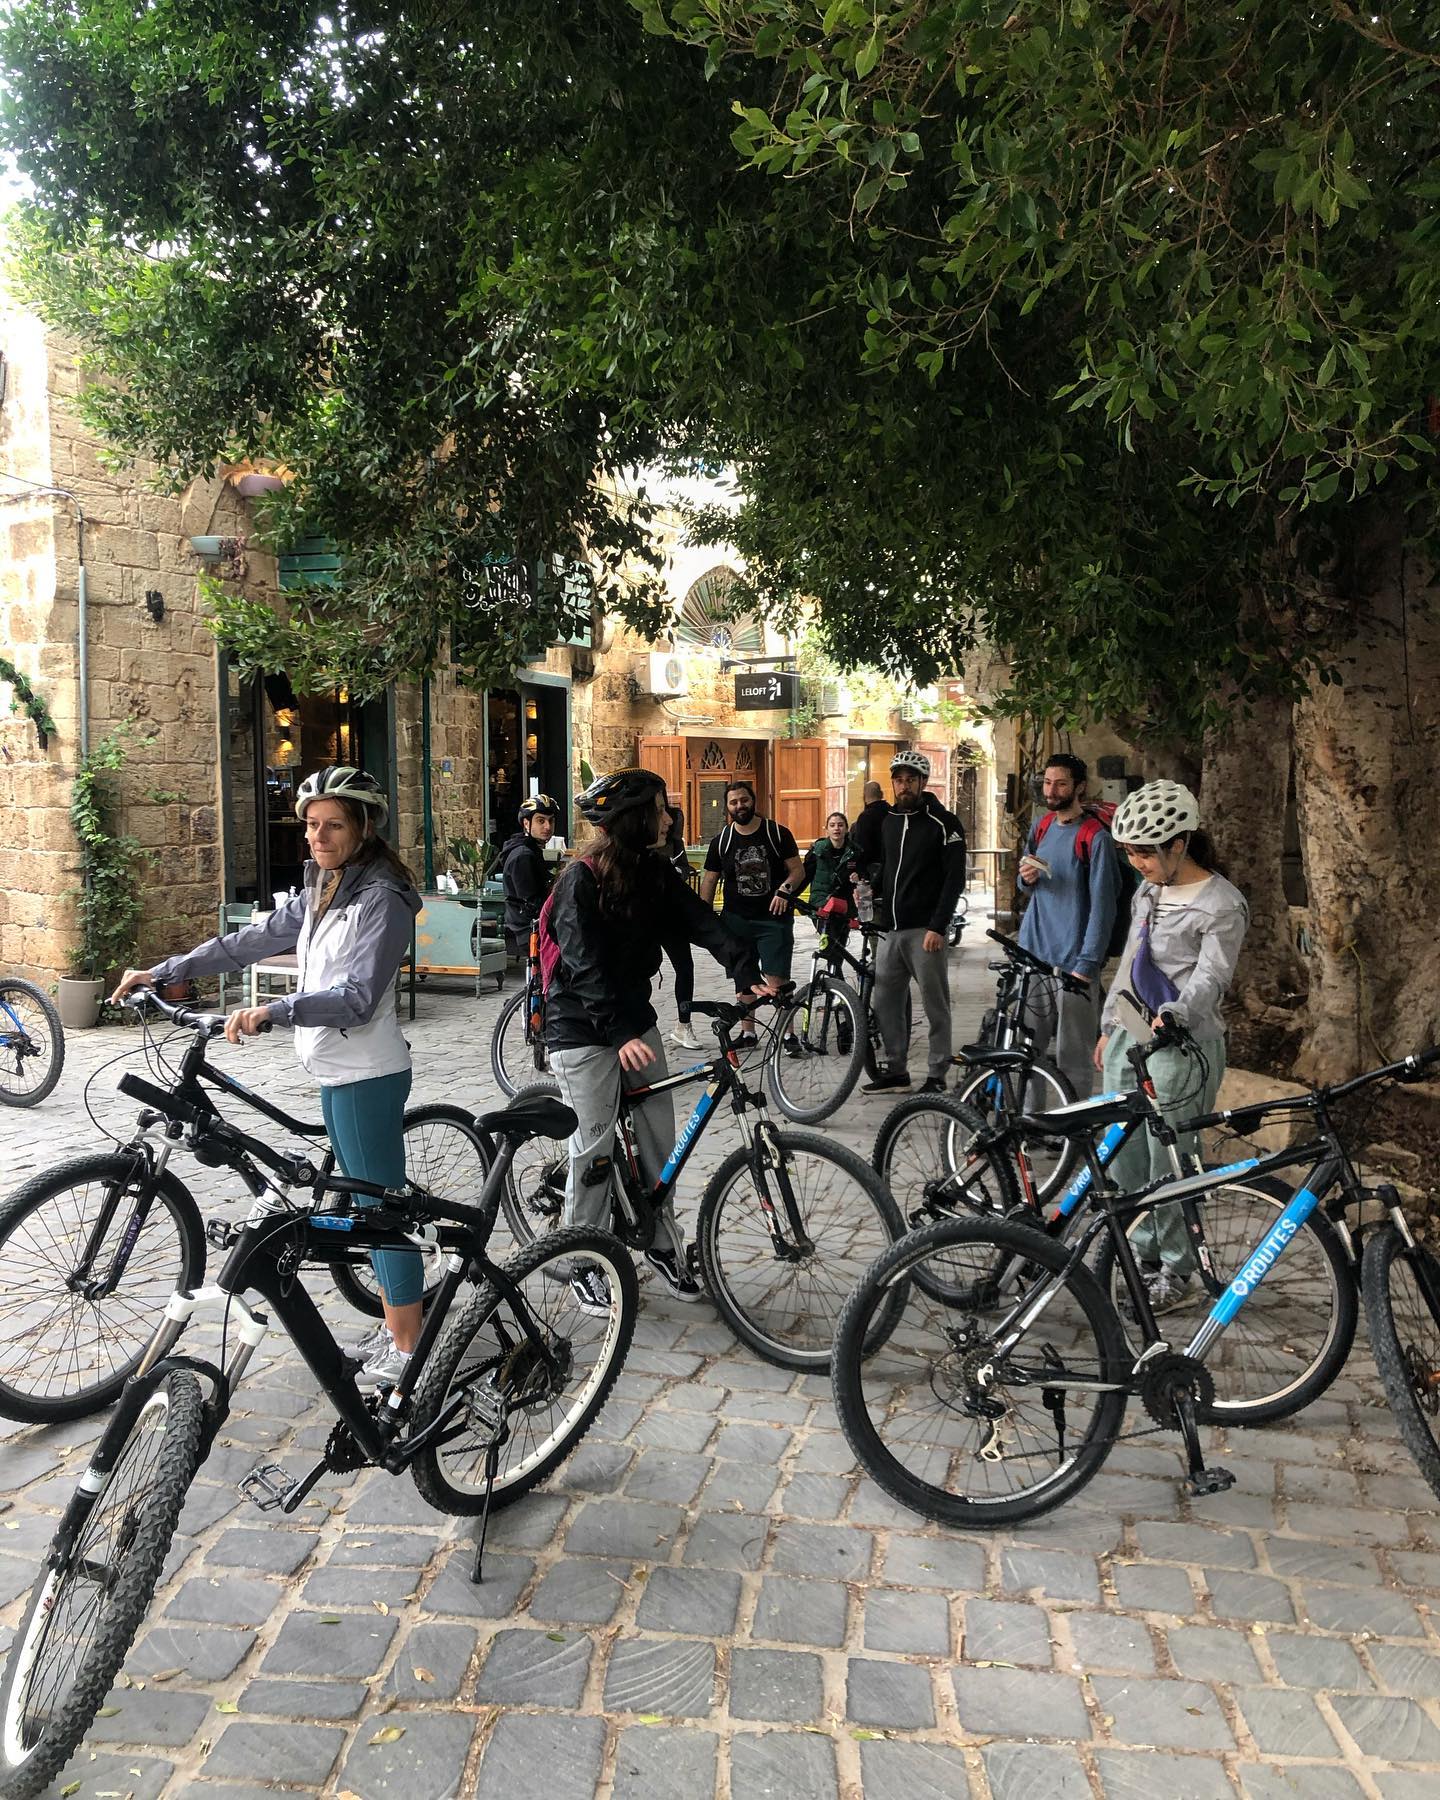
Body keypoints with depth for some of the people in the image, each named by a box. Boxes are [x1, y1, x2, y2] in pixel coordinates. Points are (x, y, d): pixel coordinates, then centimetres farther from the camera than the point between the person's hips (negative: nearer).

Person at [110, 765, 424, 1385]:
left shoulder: (380, 899, -17)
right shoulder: (322, 893, 12)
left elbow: (358, 998, -25)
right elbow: (251, 941, 15)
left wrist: (273, 1011, -36)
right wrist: (163, 972, 12)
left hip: (366, 1076, -9)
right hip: (336, 1072, 9)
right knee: (368, 1200, 15)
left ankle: (406, 1348, 10)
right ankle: (392, 1327, 27)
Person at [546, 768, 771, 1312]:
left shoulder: (654, 872, 2)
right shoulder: (581, 879, -18)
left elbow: (700, 921, -8)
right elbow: (584, 967, -24)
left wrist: (746, 973, -22)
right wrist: (619, 1033, -33)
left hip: (635, 1019, 7)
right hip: (583, 1029, -7)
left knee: (659, 1139, 9)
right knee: (595, 1149, -1)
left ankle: (662, 1245, 26)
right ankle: (584, 1264, 15)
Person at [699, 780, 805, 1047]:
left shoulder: (777, 833, -1)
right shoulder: (721, 840, 5)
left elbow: (798, 869, 0)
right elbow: (709, 880, 9)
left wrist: (785, 889, -20)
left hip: (773, 918, -3)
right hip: (736, 921, 3)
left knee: (777, 980, -8)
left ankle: (788, 1034, 0)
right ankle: (748, 1032, 20)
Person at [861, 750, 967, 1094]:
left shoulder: (942, 823, -6)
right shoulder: (888, 821, 14)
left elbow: (955, 879, -10)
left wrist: (937, 927, -16)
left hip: (924, 929, -6)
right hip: (891, 928, 7)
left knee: (935, 1005, 1)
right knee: (885, 1003, 9)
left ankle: (937, 1076, 9)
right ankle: (895, 1071, 20)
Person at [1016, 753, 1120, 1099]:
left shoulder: (1095, 837, -10)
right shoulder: (1041, 825, 11)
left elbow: (1102, 905, -13)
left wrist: (1085, 966, -18)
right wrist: (1027, 878, -3)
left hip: (1073, 962, -6)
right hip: (1033, 954, 6)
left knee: (1072, 1056, 0)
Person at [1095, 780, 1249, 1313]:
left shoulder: (1222, 904, -11)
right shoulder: (1147, 891, 13)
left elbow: (1211, 976, -21)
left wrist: (1175, 1013, -39)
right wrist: (1109, 1027, 21)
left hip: (1180, 1047, -8)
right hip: (1128, 1039, 8)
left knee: (1168, 1166, -1)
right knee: (1124, 1160, 11)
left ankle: (1178, 1274, 15)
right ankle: (1145, 1258, 26)